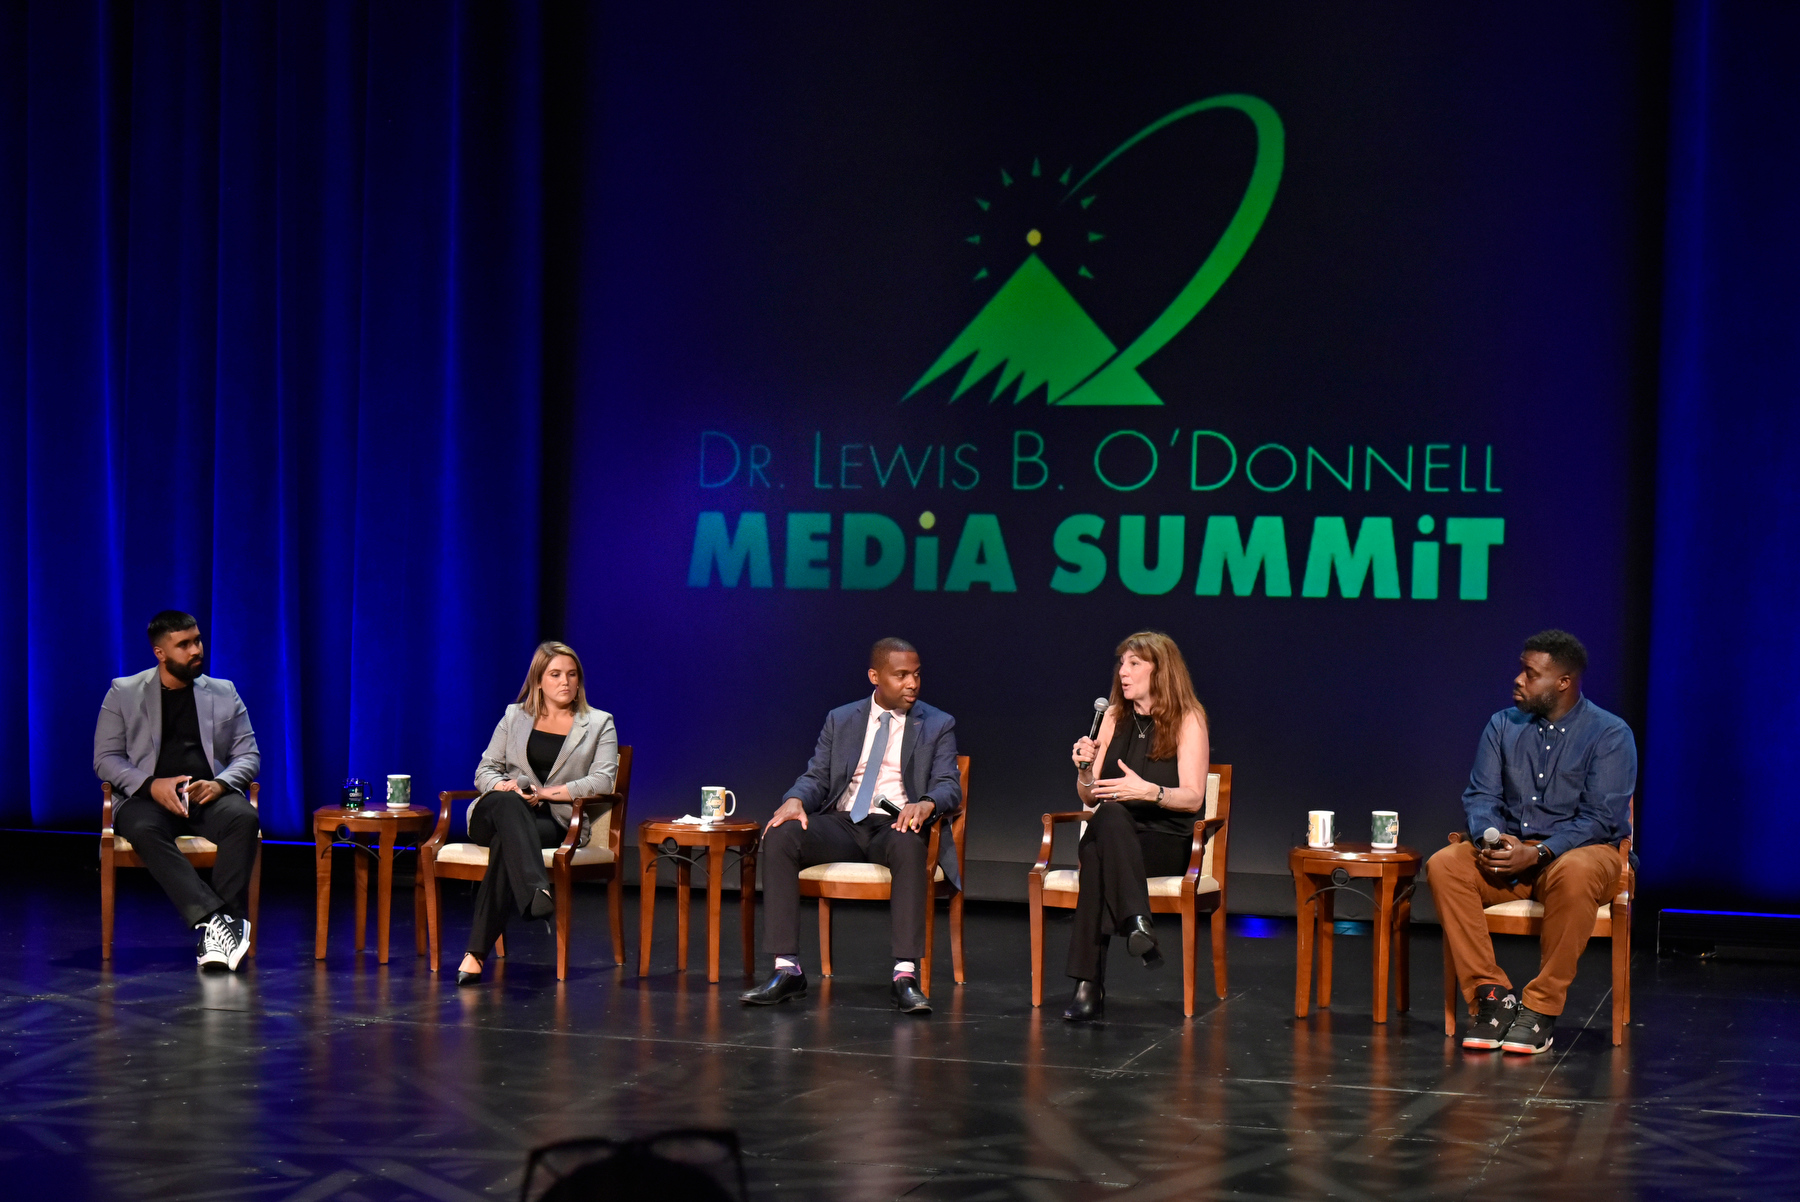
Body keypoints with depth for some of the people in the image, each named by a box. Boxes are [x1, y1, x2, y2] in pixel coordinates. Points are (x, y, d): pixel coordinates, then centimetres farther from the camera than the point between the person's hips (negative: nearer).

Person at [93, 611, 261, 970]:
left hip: (210, 795, 2)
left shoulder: (224, 694, 15)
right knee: (145, 830, -38)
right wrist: (151, 785, -15)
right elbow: (105, 759, 4)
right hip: (148, 796, -2)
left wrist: (220, 784, -11)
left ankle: (212, 929, -39)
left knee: (244, 818, -34)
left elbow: (249, 755, 12)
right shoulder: (124, 693, 9)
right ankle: (216, 920, -47)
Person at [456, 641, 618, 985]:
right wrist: (506, 786, -11)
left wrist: (545, 792, -13)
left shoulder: (599, 724, 12)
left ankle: (477, 953, -50)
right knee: (509, 804, -40)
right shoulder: (514, 716, 20)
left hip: (557, 819, -2)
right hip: (501, 812, 2)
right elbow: (484, 771, 14)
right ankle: (537, 893, -67)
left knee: (505, 843, -38)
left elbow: (602, 780, -3)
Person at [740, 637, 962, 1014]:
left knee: (909, 845, -40)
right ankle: (787, 970, -28)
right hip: (842, 824, 3)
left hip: (896, 826, -2)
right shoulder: (840, 720, 17)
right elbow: (816, 777, 12)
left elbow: (949, 786, -1)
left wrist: (926, 804, -26)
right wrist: (796, 799, -13)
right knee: (779, 837, -27)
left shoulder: (938, 726, 10)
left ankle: (905, 975, -43)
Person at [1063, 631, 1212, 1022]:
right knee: (1109, 815, -36)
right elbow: (1089, 797, 15)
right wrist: (1085, 769, -6)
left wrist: (1148, 791, -25)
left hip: (1167, 842, -3)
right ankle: (1137, 922, -52)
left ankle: (1090, 985, -46)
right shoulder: (1115, 718, 14)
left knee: (1098, 855, -36)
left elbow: (1193, 798, -8)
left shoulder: (1188, 720, 0)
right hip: (1115, 835, 3)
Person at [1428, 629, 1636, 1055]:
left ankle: (1542, 1008, -31)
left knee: (1573, 874, -41)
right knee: (1444, 865, -25)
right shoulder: (1502, 726, 9)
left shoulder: (1610, 734, -6)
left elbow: (1602, 817, -13)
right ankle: (1492, 993, -23)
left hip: (1580, 850, -4)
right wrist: (1488, 838, -18)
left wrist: (1538, 853, -25)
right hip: (1507, 854, 4)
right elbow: (1481, 795, 5)